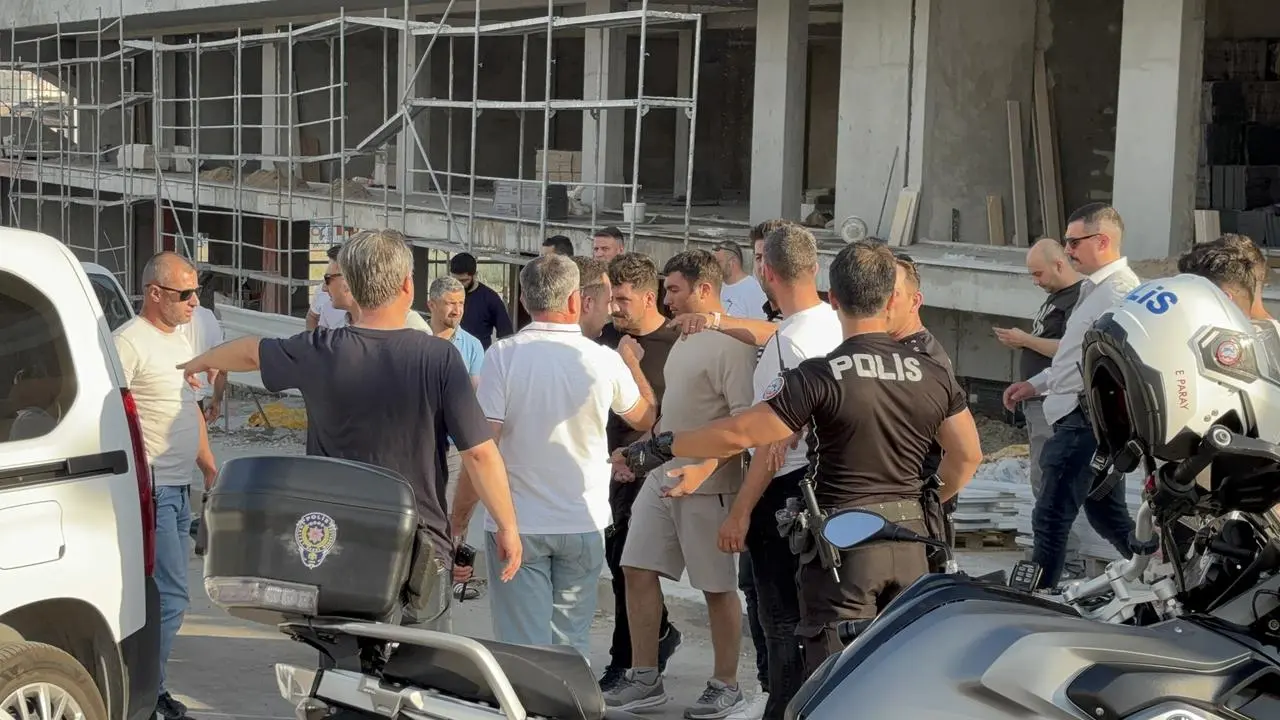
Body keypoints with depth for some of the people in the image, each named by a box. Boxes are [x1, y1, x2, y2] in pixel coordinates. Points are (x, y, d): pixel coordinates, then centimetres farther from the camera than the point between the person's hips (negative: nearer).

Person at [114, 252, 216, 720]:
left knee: (166, 593, 12)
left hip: (180, 488, 9)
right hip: (152, 488, -9)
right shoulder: (130, 342, -13)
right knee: (171, 597, -10)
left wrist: (209, 467, 24)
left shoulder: (179, 338, 16)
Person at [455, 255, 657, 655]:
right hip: (584, 523, 2)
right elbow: (645, 418, 16)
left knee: (522, 647, 1)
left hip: (516, 524, -2)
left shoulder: (502, 356, -10)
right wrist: (632, 362, 32)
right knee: (572, 646, 14)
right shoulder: (605, 360, -4)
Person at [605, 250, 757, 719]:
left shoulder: (732, 343, -16)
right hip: (662, 477, 9)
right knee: (637, 570, 6)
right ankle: (645, 679, 14)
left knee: (717, 587, 2)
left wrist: (701, 470, -28)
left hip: (707, 486, -9)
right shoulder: (684, 341, 14)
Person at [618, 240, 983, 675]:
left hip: (843, 541, -5)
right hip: (909, 542, 5)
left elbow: (739, 434, -13)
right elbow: (968, 456, 15)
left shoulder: (820, 377, -12)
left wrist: (658, 449, -2)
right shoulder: (934, 377, 6)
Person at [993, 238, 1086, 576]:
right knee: (1044, 484, 13)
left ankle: (1069, 564, -10)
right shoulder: (1056, 297, 19)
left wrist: (1025, 339, -16)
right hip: (1038, 403, 11)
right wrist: (1020, 344, 9)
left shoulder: (1080, 298, -14)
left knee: (1048, 485, -12)